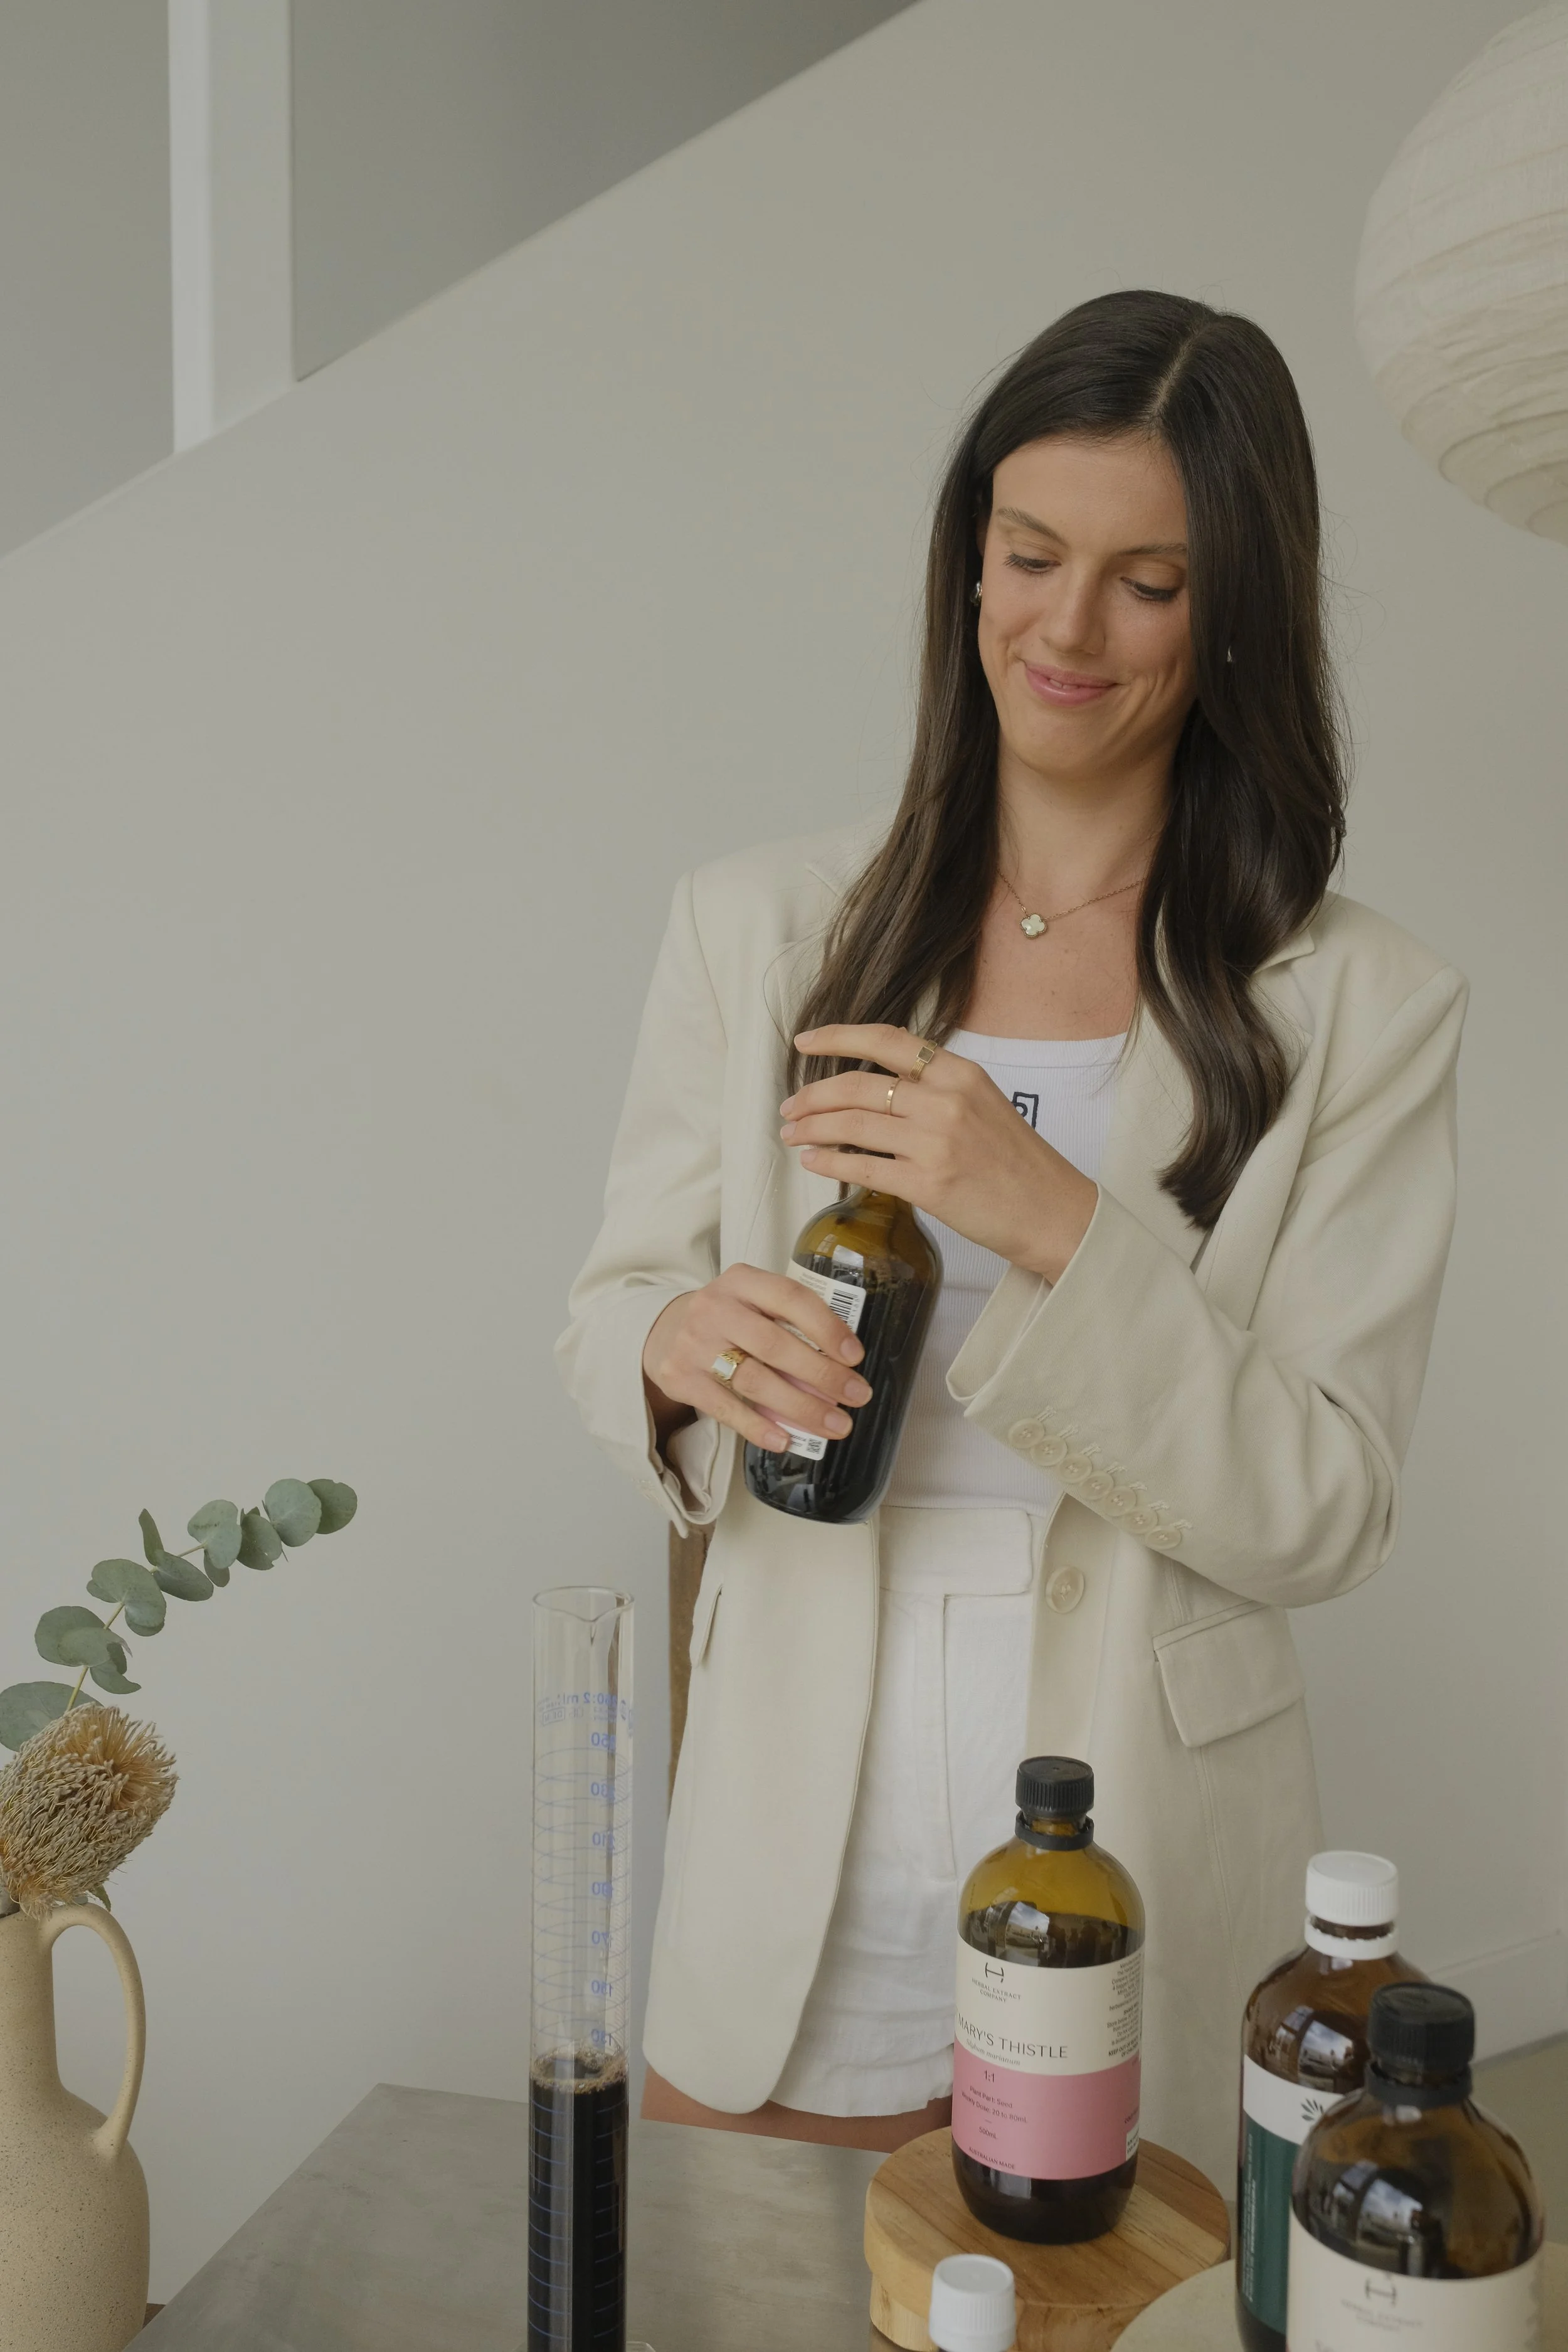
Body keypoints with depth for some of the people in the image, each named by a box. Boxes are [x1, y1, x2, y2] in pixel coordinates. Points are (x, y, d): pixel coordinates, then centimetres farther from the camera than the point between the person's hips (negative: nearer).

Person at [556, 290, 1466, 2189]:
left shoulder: (1362, 1011, -7)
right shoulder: (756, 930, -2)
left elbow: (1323, 1515, -10)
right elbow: (607, 1315, 4)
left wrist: (1061, 1224, -25)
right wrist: (681, 1342, -20)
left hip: (1139, 1890, -1)